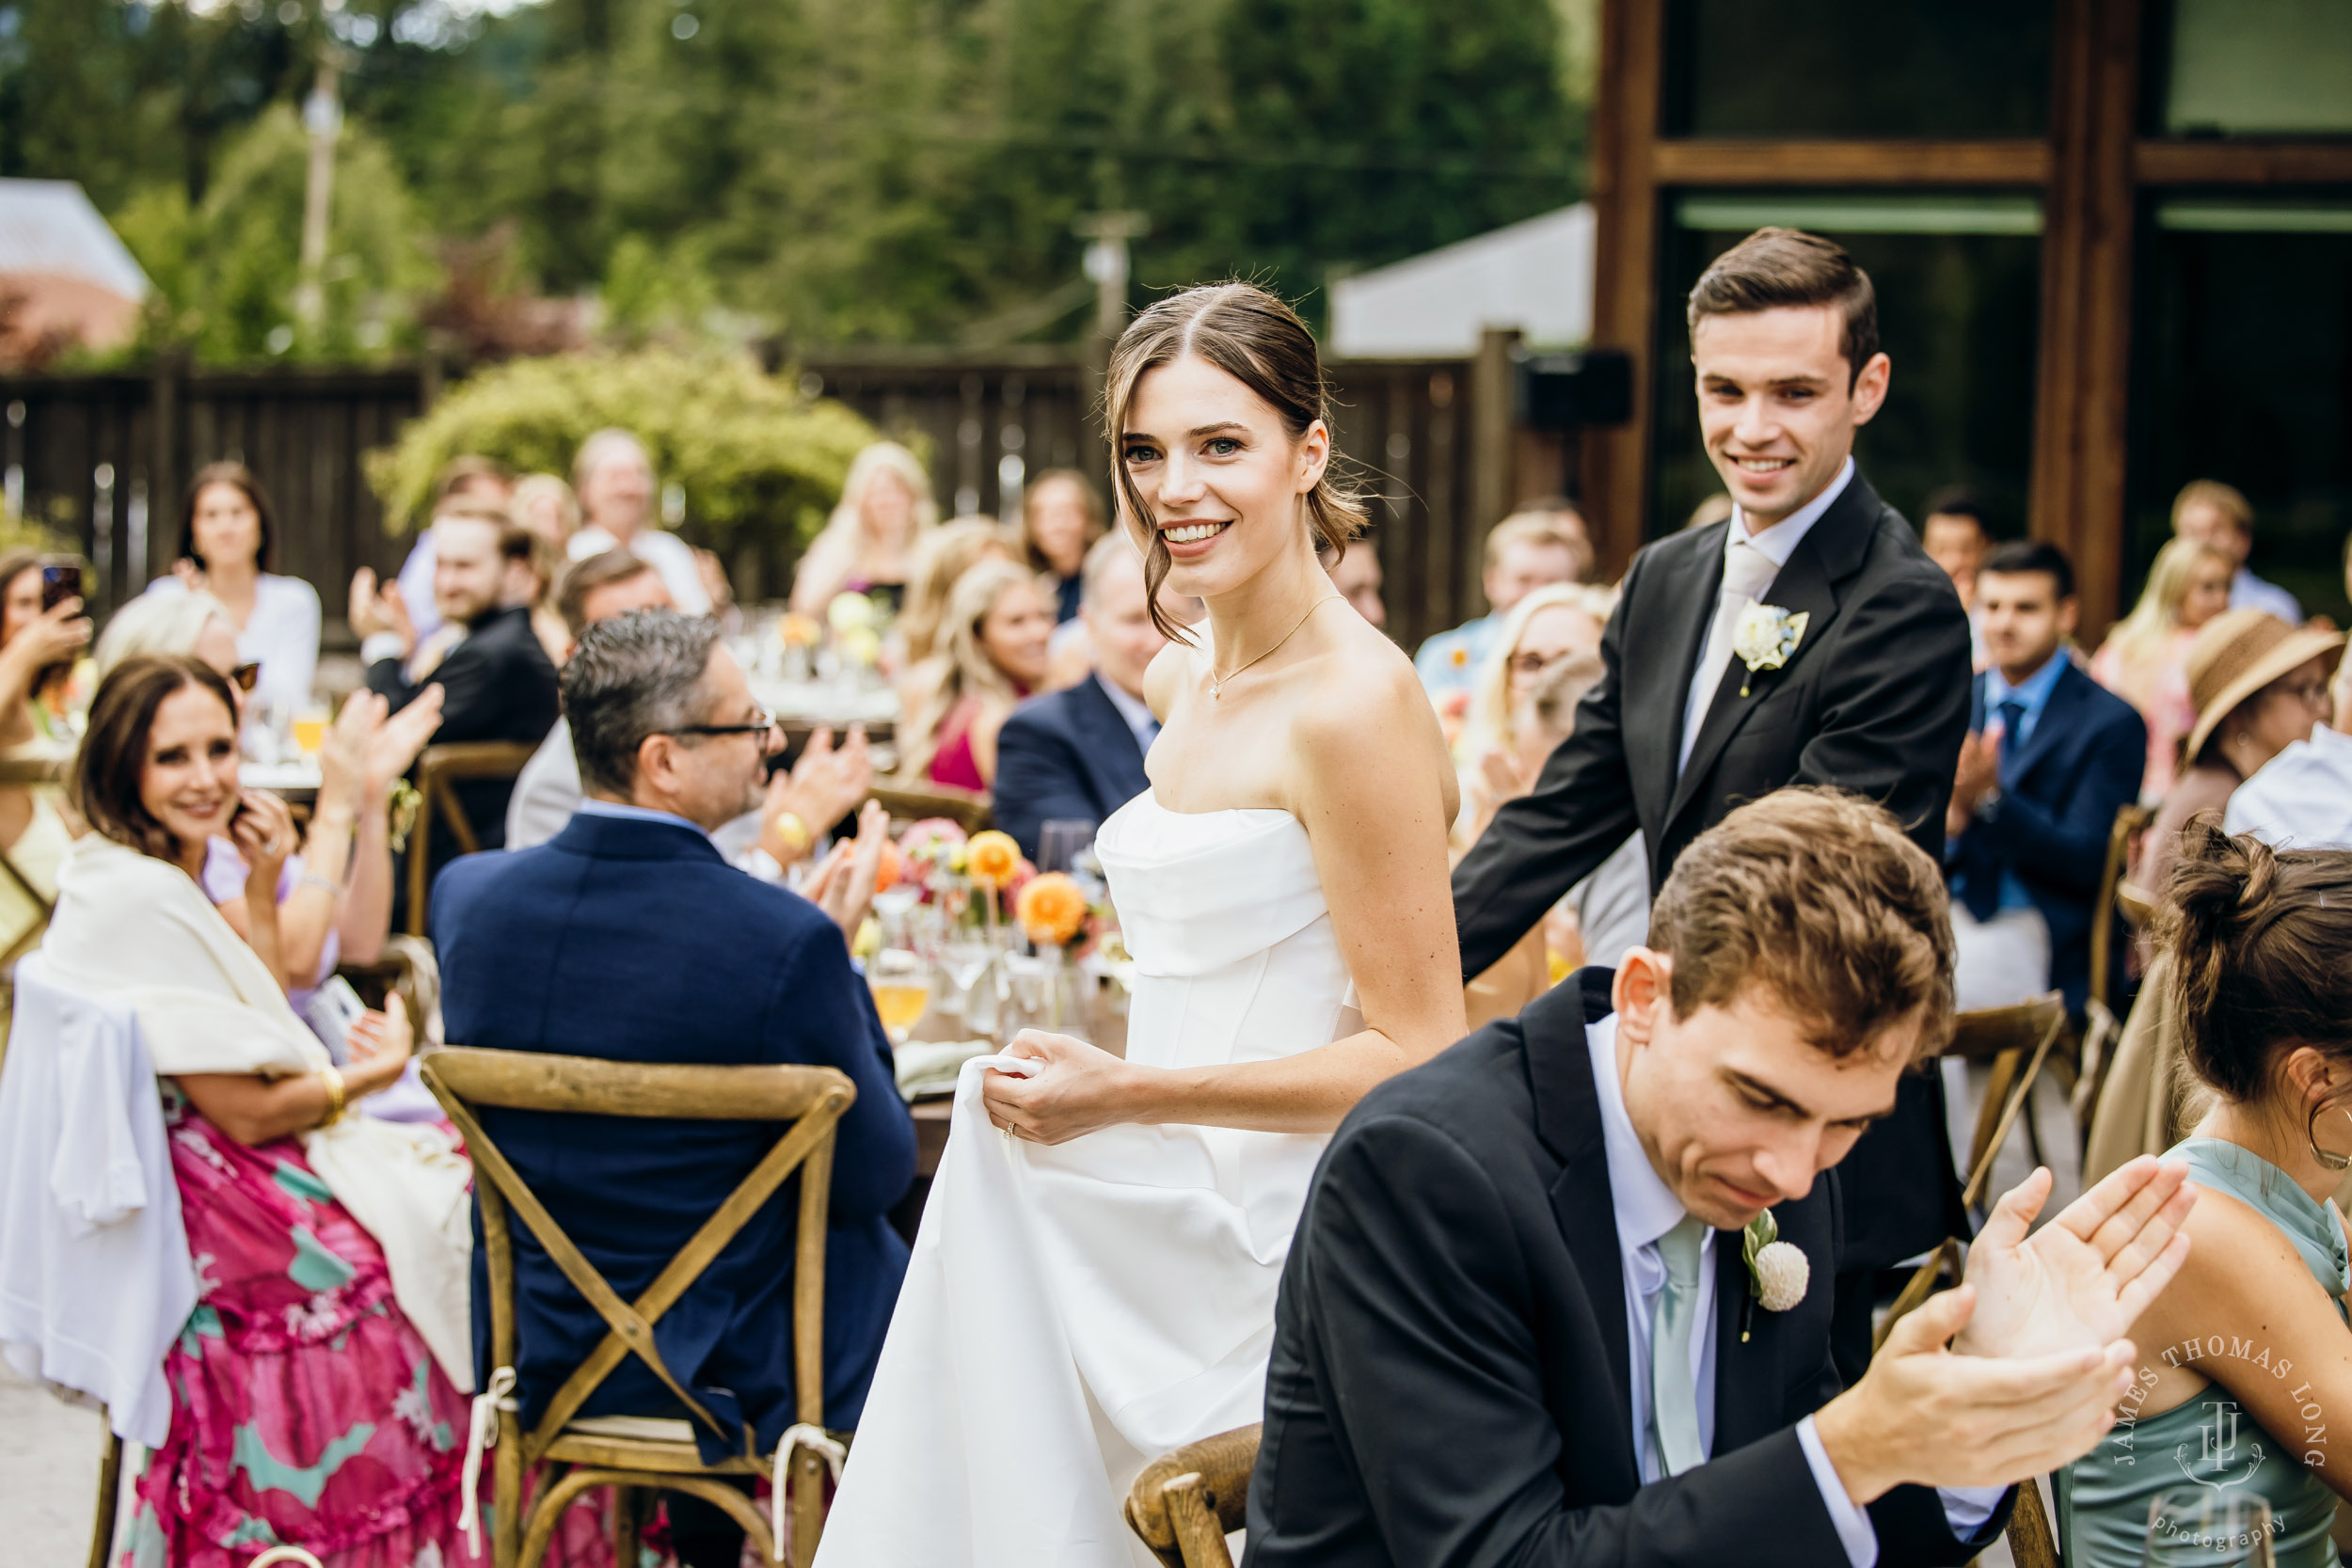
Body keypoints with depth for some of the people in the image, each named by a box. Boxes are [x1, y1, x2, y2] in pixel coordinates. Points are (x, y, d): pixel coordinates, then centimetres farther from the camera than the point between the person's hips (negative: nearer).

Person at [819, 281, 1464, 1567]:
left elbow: (1415, 1053, -16)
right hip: (1169, 1215, 8)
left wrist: (1122, 1095, -18)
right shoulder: (1176, 681, 12)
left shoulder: (1355, 701, -15)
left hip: (1276, 1253, -8)